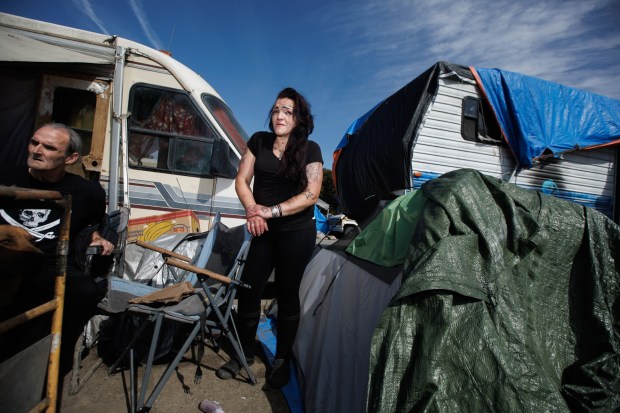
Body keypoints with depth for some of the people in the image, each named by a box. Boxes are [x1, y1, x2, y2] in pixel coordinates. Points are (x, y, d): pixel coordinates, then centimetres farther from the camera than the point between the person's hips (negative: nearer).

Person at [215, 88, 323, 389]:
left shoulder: (310, 150, -5)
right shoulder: (259, 141, 4)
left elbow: (310, 194, -12)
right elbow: (242, 180, 4)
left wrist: (272, 211, -18)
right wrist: (253, 211, -13)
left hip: (297, 233, -3)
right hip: (265, 231, 4)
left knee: (287, 295, 9)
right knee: (248, 290, 6)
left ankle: (282, 360, 29)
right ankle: (244, 353, 30)